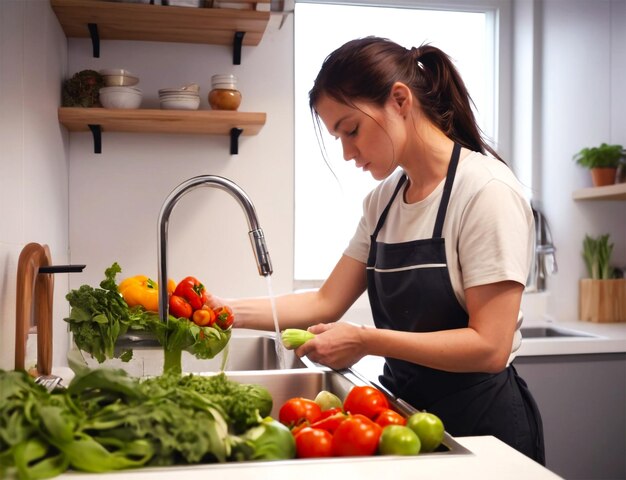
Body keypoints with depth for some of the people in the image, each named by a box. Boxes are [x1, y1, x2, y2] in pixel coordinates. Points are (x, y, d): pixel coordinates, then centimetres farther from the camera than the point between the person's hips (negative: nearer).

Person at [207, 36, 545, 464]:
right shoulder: (383, 199, 3)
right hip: (403, 406, 6)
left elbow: (489, 347, -22)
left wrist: (366, 341, -24)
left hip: (478, 419, -6)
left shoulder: (486, 190, -19)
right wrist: (231, 310, -11)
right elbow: (327, 302, 0)